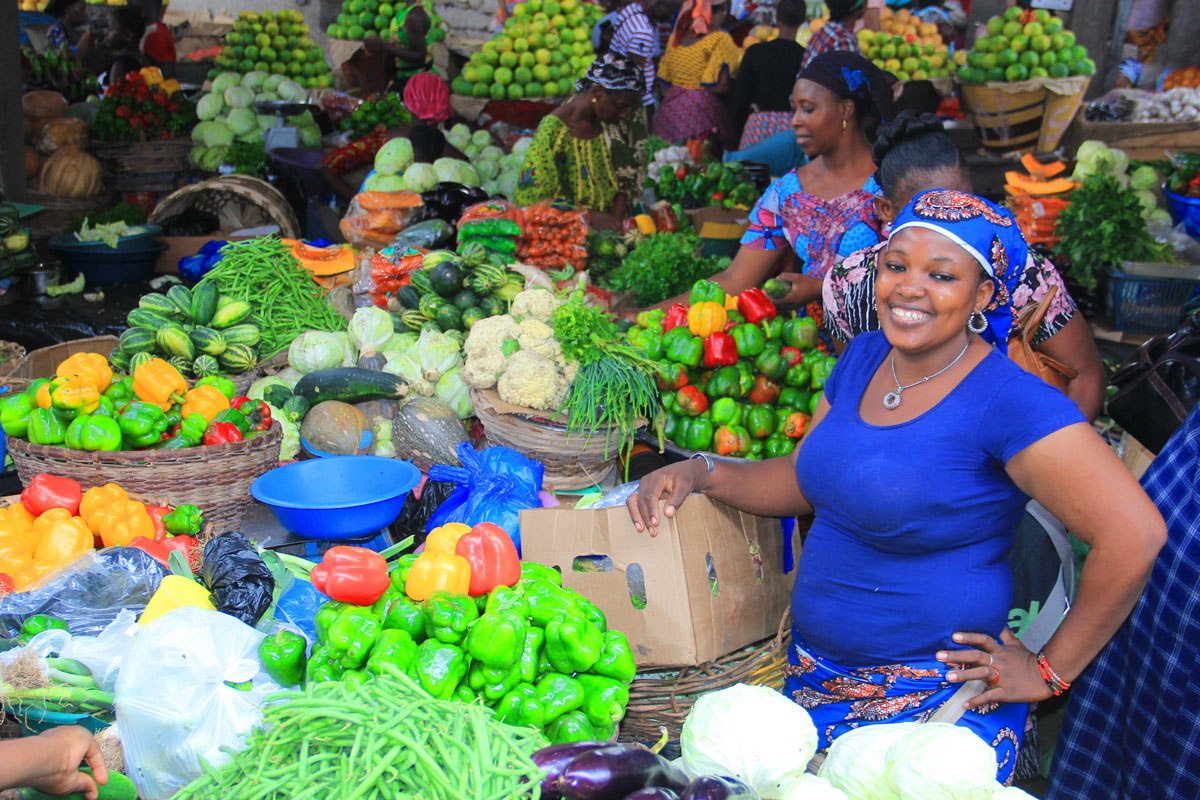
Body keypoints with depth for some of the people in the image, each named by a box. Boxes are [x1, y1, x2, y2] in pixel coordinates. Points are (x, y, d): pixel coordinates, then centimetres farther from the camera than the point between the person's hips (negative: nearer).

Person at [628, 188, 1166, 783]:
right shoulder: (863, 358, 2)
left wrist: (1051, 672, -15)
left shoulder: (1010, 401, -21)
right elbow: (802, 480, 14)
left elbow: (1136, 535, -24)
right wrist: (699, 474, -2)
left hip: (934, 700, -6)